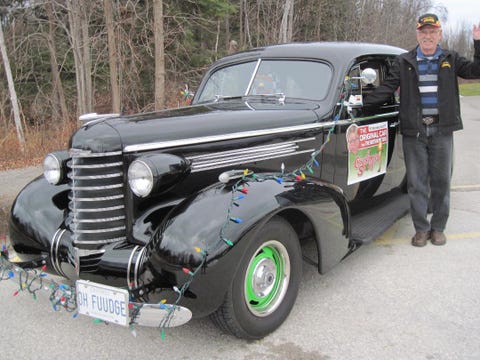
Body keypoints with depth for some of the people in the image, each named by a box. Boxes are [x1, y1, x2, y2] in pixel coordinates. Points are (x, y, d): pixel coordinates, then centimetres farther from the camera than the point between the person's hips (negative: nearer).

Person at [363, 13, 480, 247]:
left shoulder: (450, 60, 9)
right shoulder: (404, 62, 6)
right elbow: (386, 89, 2)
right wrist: (363, 103, -9)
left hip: (441, 130, 1)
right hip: (414, 131, -1)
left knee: (441, 181, 7)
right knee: (417, 182, 2)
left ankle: (438, 227, 20)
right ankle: (421, 228, 14)